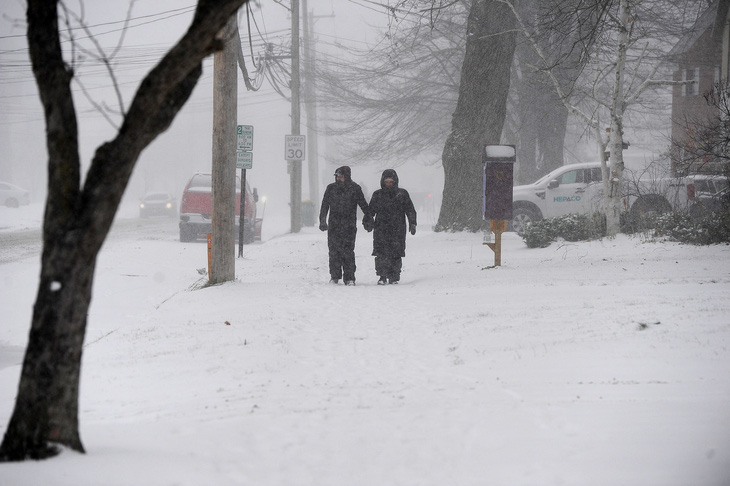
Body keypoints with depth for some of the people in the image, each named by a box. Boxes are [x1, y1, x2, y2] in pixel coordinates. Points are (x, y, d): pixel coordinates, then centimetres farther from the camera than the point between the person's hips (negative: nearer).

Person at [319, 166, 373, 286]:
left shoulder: (355, 189, 2)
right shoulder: (331, 188, 8)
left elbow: (364, 205, 8)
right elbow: (324, 206, 9)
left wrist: (368, 221, 7)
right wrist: (322, 221, -2)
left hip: (349, 226, -3)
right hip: (334, 225, 3)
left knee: (348, 251, -7)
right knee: (334, 251, 1)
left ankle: (349, 278, -3)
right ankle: (335, 277, 12)